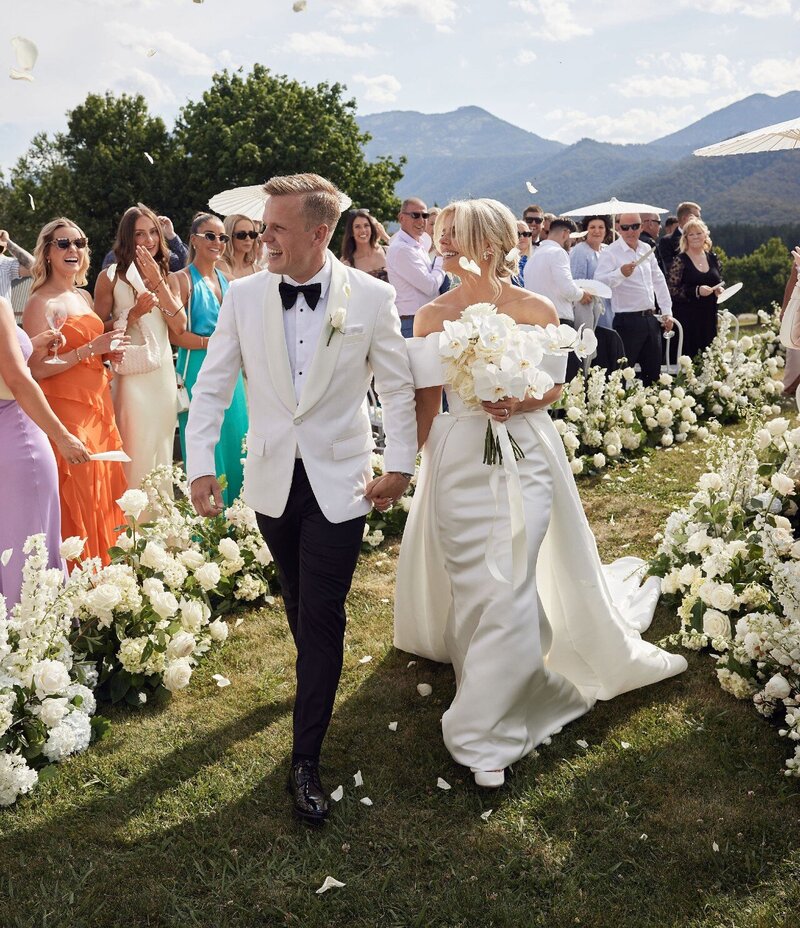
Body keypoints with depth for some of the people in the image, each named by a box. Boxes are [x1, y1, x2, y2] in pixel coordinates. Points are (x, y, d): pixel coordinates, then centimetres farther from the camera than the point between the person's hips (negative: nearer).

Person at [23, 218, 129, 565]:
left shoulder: (84, 297, 14)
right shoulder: (40, 303, -11)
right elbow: (37, 368, -19)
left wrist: (110, 352, 6)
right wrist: (91, 349, -19)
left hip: (99, 407, 8)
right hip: (65, 410, -8)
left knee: (104, 496, 11)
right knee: (76, 503, -3)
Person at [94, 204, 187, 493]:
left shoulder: (165, 275, 12)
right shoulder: (111, 277, -1)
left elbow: (179, 326, -1)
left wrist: (158, 283, -8)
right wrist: (133, 314, -17)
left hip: (164, 374, 5)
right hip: (131, 377, -4)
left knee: (162, 452, 11)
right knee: (136, 455, -5)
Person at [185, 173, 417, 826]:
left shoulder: (371, 297, -10)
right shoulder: (244, 296, -5)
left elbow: (399, 387, -1)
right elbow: (212, 385, 1)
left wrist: (400, 465, -3)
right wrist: (201, 465, -7)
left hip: (340, 479, -3)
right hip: (272, 479, 3)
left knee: (322, 617, -1)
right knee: (299, 602, 20)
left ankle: (306, 760, 9)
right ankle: (318, 680, 49)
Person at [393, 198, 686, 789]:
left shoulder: (537, 310, -3)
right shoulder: (433, 316, 0)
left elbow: (552, 389, 2)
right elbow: (427, 402, 3)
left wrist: (513, 402, -17)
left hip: (523, 456, -1)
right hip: (459, 458, 2)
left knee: (509, 583, -6)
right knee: (471, 580, 8)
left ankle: (483, 732, 7)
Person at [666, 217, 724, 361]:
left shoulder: (713, 258, 11)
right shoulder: (680, 260, -4)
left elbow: (720, 282, 23)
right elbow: (671, 289, -10)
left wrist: (720, 289, 0)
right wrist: (696, 291, -18)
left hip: (709, 315, 5)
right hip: (686, 316, -5)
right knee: (688, 354, -8)